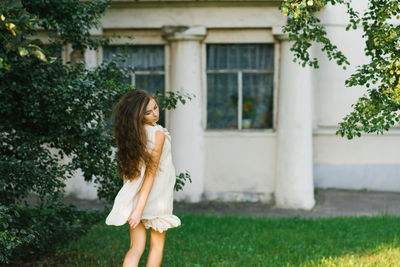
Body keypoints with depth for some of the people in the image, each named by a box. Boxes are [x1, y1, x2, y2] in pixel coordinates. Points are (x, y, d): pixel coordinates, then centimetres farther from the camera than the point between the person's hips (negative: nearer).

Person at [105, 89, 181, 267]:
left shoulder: (131, 132, -1)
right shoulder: (158, 134, -20)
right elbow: (150, 173, -21)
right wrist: (139, 210, -22)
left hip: (133, 197, 5)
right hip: (156, 198, -5)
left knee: (136, 248, 6)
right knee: (157, 244, 14)